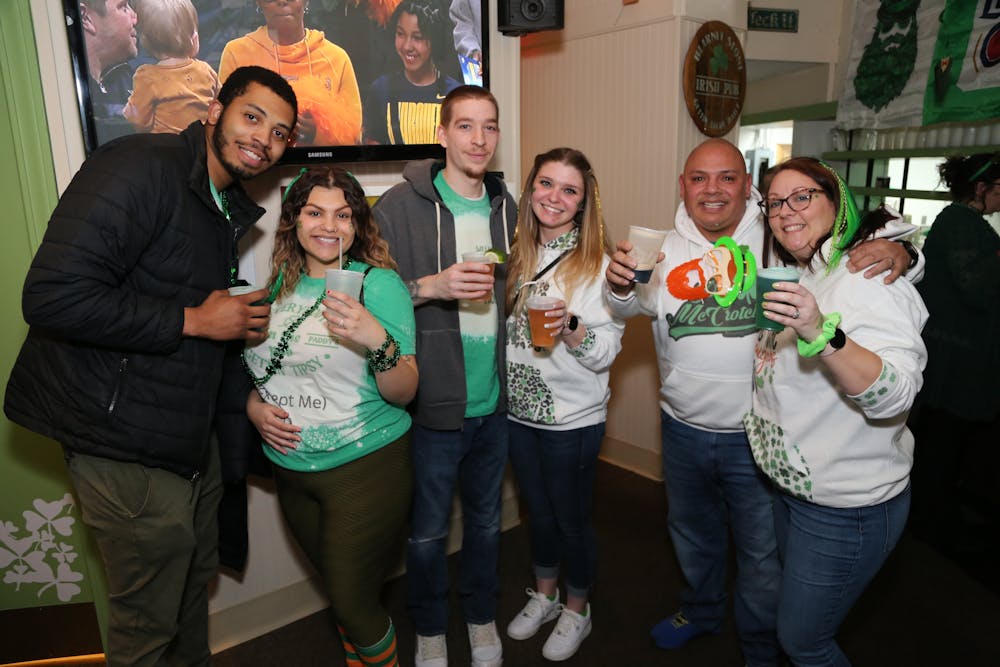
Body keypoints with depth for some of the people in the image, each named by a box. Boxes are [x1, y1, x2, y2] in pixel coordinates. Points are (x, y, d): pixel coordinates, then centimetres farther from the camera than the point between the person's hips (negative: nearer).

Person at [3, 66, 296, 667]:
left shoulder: (230, 207, 11)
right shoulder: (140, 168, -18)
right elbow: (52, 297, -27)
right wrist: (195, 320, -20)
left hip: (189, 439, 9)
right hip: (126, 444, -8)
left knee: (196, 581, 25)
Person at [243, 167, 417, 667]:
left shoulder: (379, 284, -12)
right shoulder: (275, 285, 3)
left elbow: (403, 393, -16)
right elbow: (258, 368, 15)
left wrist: (377, 341, -34)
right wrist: (253, 406, -5)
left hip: (366, 469, -5)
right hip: (291, 470, 5)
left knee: (353, 602, 6)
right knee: (338, 589, 22)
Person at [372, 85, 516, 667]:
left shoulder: (506, 207, 7)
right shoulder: (400, 207, -9)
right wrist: (431, 286, -24)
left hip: (494, 401, 4)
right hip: (432, 401, -4)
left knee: (486, 521, 20)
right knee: (428, 530, 13)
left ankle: (483, 618, 44)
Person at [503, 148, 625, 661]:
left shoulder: (598, 263, -13)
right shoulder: (520, 254, 3)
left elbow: (607, 351, -16)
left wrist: (569, 326, -32)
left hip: (572, 418, -5)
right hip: (519, 409, 5)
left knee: (572, 518, 13)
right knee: (538, 511, 22)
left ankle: (576, 610, 37)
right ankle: (544, 596, 45)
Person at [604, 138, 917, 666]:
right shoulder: (667, 247, -2)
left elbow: (861, 242, -7)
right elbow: (635, 304, -14)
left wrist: (895, 248, -29)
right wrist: (620, 282, -36)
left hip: (758, 436, -3)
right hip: (683, 429, 3)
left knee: (762, 554, 17)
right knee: (692, 534, 26)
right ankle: (701, 609, 55)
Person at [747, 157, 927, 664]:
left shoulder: (870, 277, -20)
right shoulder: (798, 278, 7)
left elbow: (894, 395, -33)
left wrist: (821, 332, -47)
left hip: (846, 508, -9)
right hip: (792, 485, 9)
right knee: (795, 617, 26)